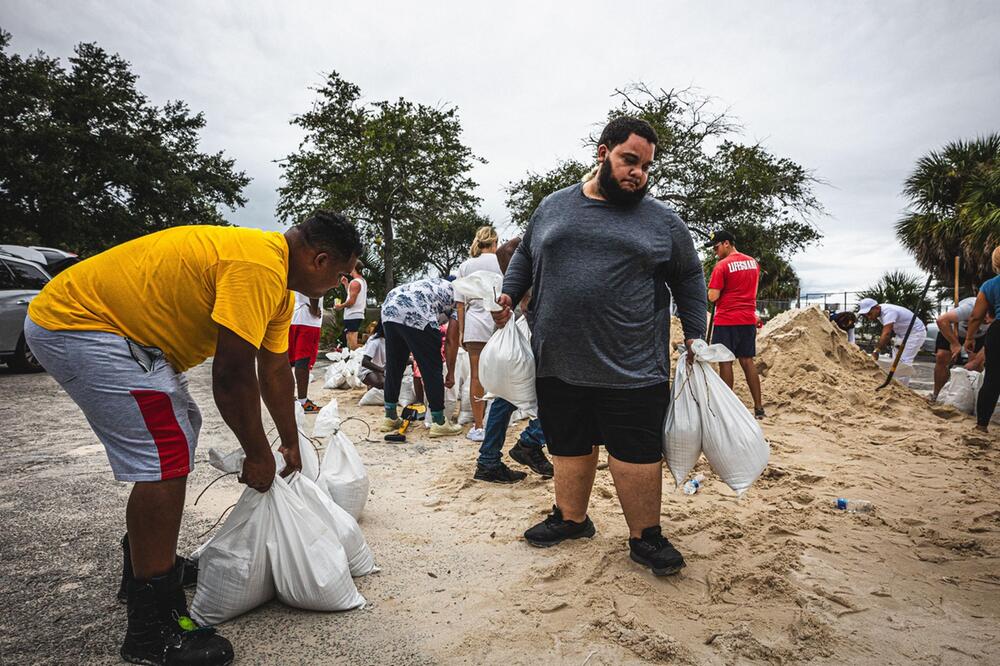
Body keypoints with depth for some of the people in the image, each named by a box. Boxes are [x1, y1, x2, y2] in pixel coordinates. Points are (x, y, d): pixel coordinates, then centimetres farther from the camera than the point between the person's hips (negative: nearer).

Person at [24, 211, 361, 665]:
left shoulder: (276, 279, 8)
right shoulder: (259, 268, -25)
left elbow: (275, 370, 15)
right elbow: (232, 376, -24)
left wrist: (291, 444, 22)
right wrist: (258, 456, -10)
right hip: (74, 324, -11)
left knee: (180, 431, 18)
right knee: (166, 456, -15)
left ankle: (145, 565, 32)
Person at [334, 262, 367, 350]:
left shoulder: (355, 282, -14)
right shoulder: (363, 281, 15)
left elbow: (351, 301, -19)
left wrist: (341, 306, -4)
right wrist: (346, 284, 21)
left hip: (352, 316, -10)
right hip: (359, 315, 10)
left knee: (352, 344, -11)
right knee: (354, 343, 14)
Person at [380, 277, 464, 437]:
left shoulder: (439, 286, 36)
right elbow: (452, 340, 11)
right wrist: (451, 373, 19)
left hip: (389, 308, 8)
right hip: (415, 314, -8)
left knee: (393, 366, 19)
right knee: (432, 368, 5)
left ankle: (390, 417, 30)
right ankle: (439, 422, 13)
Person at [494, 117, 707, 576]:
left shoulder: (662, 222, 5)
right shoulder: (552, 207, 9)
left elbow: (689, 280, 13)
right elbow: (525, 257, 20)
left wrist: (694, 336, 5)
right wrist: (508, 295, 5)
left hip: (632, 369, -2)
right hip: (558, 365, 2)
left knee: (637, 453, 3)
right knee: (568, 445, 15)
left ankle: (645, 536, 21)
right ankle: (571, 518, 35)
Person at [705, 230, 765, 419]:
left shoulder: (722, 265, -12)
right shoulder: (753, 262, 11)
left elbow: (712, 297, -15)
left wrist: (712, 288, 5)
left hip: (726, 320, -6)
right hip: (748, 319, 7)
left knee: (725, 362, 0)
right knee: (747, 361, 10)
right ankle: (759, 407, 11)